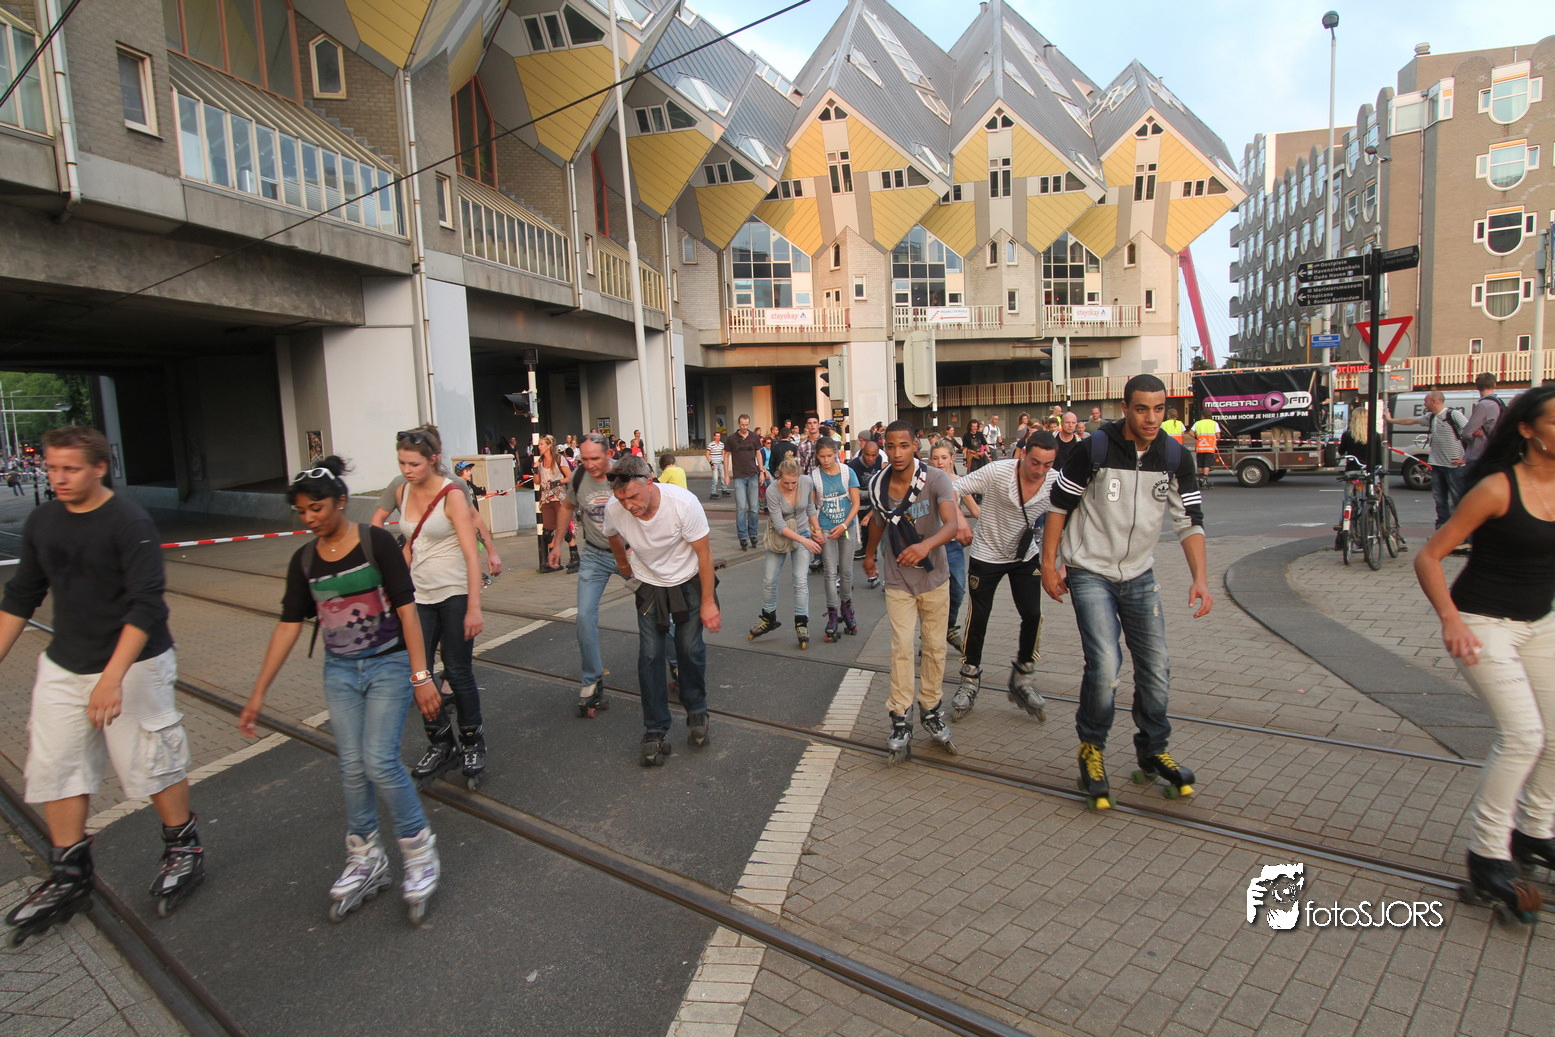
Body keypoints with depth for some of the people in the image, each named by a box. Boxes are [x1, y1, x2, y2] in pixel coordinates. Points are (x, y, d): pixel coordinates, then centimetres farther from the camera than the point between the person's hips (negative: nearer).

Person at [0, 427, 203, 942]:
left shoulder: (130, 523, -17)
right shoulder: (42, 521, 4)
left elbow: (146, 605, -22)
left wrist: (112, 676, -28)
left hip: (134, 664, -6)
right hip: (62, 666, 7)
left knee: (151, 762, 3)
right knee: (53, 768, 9)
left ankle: (184, 850, 24)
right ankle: (69, 879, 24)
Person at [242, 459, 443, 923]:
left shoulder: (375, 542, -11)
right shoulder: (304, 560, 3)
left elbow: (406, 608, -13)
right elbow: (289, 625, 6)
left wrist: (421, 675, -18)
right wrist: (258, 693, 5)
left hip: (388, 665, -5)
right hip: (340, 673, 5)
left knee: (379, 760, -13)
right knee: (352, 768, 4)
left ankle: (419, 852, 6)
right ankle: (365, 861, 22)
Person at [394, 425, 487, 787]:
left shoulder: (452, 496, -14)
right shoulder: (403, 492, 4)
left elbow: (471, 554, -18)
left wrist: (474, 608, -22)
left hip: (454, 594, -5)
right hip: (420, 595, 6)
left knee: (458, 671, 3)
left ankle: (472, 742, 24)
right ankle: (440, 742, 22)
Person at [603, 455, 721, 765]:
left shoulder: (683, 503, -32)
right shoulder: (614, 509, -23)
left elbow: (704, 553, -20)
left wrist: (708, 602, -16)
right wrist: (622, 563, 22)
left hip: (689, 581, -2)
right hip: (650, 583, 2)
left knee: (690, 649, -3)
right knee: (650, 655, -5)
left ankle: (696, 713, 23)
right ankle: (656, 731, 7)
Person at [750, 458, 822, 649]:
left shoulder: (807, 483, -14)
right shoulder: (772, 491, -23)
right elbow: (779, 524, -23)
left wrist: (817, 530, 5)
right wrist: (803, 541, -28)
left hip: (803, 532, 1)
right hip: (779, 537, 0)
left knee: (801, 580, -10)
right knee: (769, 580, 6)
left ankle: (801, 624, 1)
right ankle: (769, 618, 27)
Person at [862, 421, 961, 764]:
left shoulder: (936, 479, -19)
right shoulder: (877, 485, -9)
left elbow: (951, 524, -33)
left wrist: (926, 544, -53)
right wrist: (869, 553, 26)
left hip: (934, 577, 0)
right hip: (898, 581, 1)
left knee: (935, 646, 10)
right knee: (901, 647, -7)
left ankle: (930, 710, 27)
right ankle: (900, 722, 1)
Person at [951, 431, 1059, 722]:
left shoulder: (1056, 482, -15)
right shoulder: (998, 472, -24)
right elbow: (955, 488, -20)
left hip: (1026, 556, 3)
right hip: (987, 555, -3)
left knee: (1033, 615, -5)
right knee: (978, 619, 2)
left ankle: (1022, 682, 17)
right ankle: (969, 684, 20)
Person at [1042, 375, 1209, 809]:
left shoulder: (1176, 458, -3)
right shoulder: (1095, 449, -14)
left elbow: (1190, 521, 0)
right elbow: (1059, 505, -6)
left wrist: (1200, 578, -13)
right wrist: (1049, 565, -6)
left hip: (1139, 575, 5)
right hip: (1090, 573, -4)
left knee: (1156, 667, 6)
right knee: (1105, 664, -16)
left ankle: (1153, 750, 30)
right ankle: (1091, 749, 9)